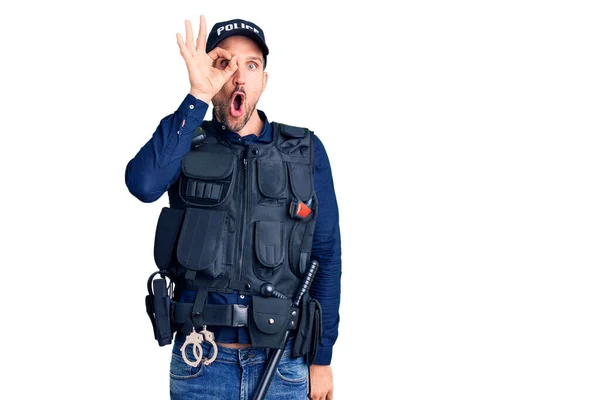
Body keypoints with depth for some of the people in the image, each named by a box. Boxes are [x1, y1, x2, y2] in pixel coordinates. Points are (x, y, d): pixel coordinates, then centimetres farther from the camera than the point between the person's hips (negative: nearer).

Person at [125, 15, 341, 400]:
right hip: (200, 363, 0)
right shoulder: (186, 146, 1)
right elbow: (144, 184, -22)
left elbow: (326, 257, 4)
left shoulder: (306, 152, 2)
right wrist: (197, 97, -24)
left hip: (282, 363, 1)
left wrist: (322, 358, 2)